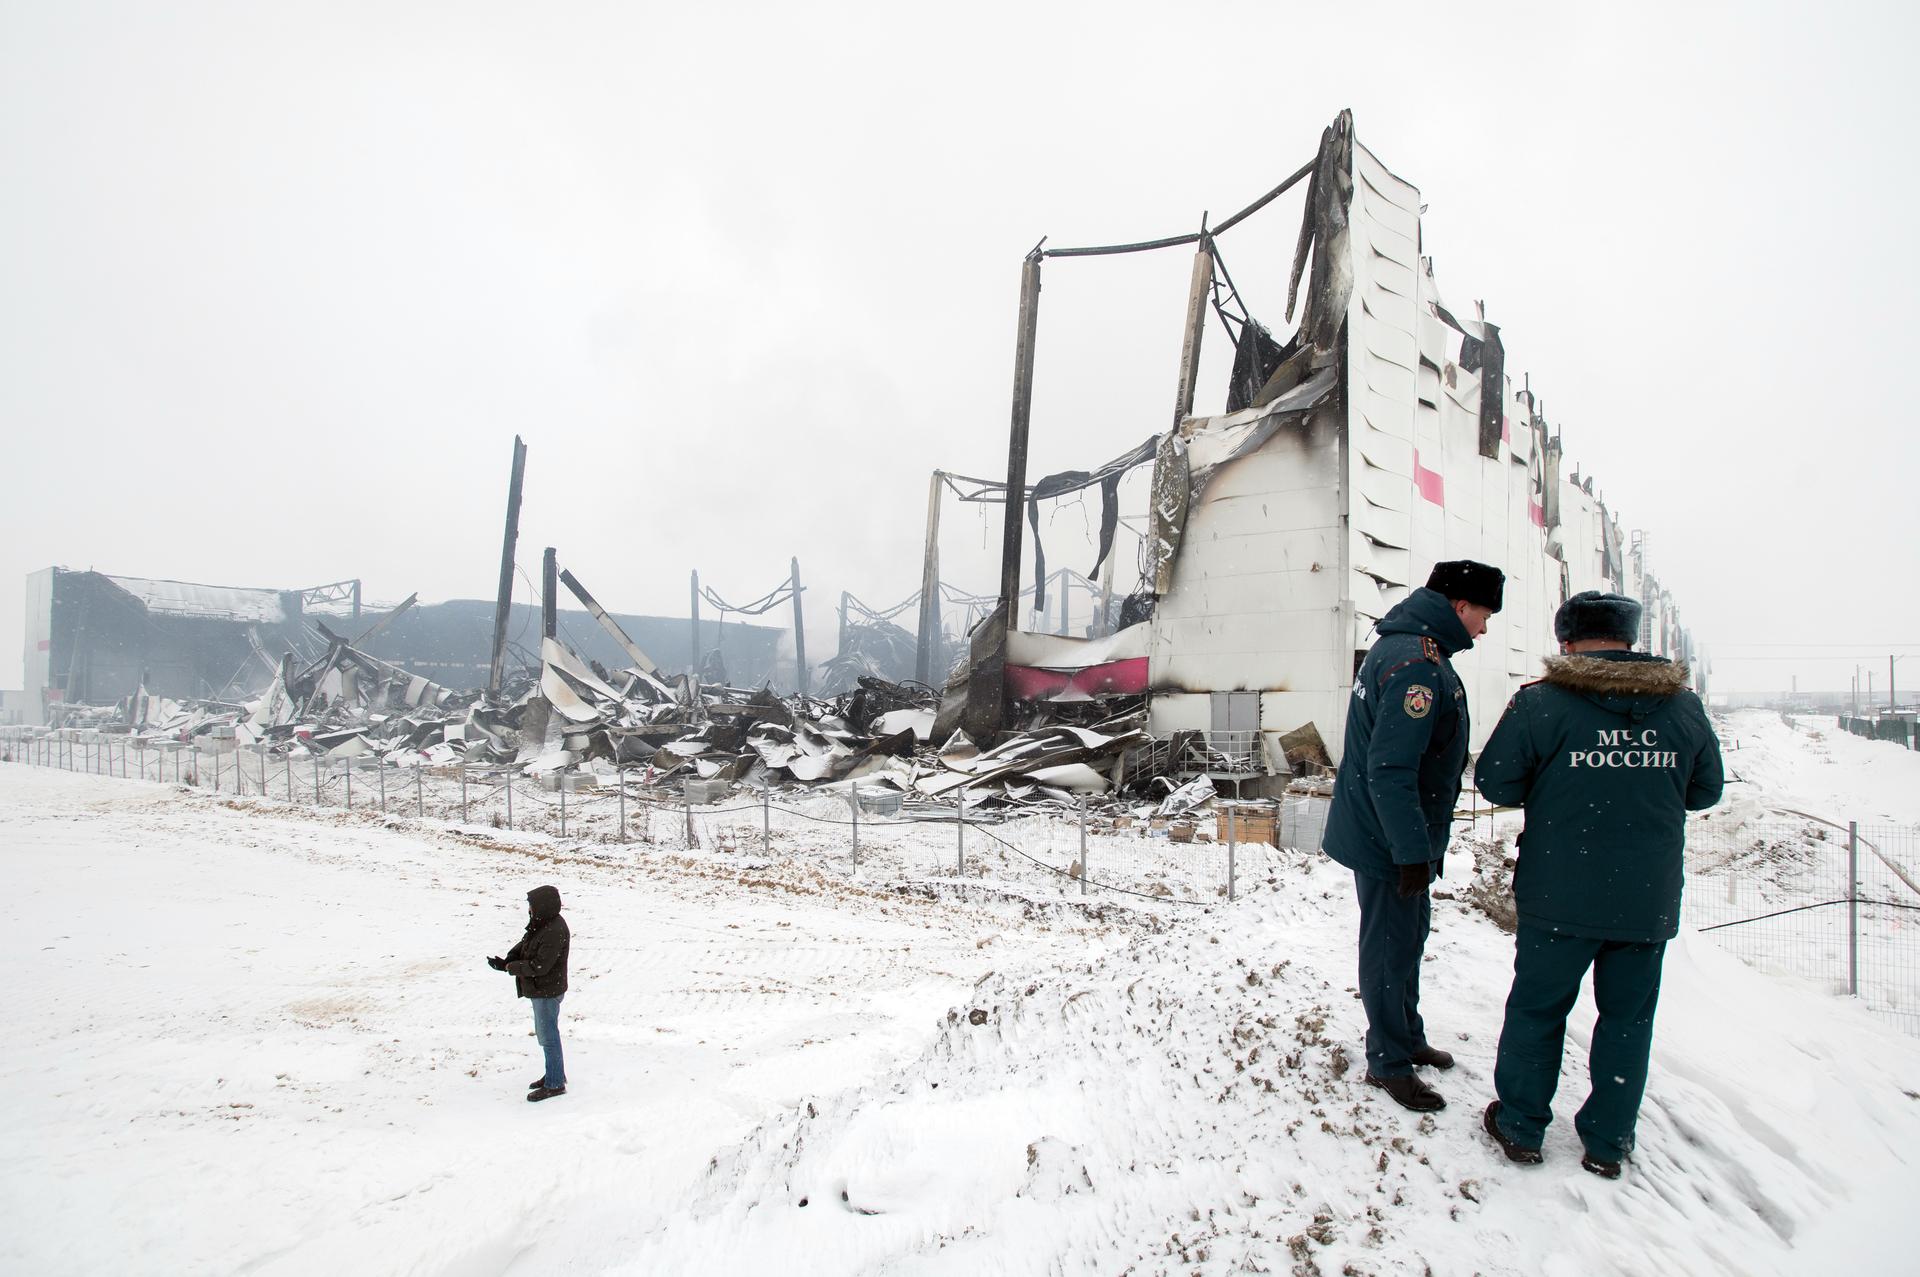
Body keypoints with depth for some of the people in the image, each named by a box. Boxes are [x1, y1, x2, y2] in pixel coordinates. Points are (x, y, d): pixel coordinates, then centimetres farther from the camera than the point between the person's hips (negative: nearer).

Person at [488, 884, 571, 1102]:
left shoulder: (555, 932, -27)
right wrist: (507, 961, -8)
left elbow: (539, 966, -27)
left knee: (548, 1036, 1)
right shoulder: (542, 925, 4)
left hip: (547, 992, -10)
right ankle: (554, 1074, 36)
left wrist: (511, 967, -15)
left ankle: (555, 1084, 13)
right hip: (539, 990, 10)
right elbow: (523, 946, 11)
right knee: (545, 1033, 21)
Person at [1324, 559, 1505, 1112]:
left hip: (1389, 834, 10)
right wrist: (1412, 850, -26)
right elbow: (1390, 770, -29)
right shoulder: (1417, 665, -25)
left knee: (1407, 936, 22)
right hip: (1389, 841, -10)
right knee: (1391, 947, 3)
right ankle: (1389, 1063, 18)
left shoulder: (1402, 647, 9)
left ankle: (1408, 1038, 38)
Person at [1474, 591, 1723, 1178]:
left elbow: (1497, 781, -8)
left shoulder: (1540, 702, -12)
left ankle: (1520, 1127, 23)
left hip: (1560, 897, -2)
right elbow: (1705, 792, 11)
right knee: (1627, 1018, 15)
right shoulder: (1685, 707, 0)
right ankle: (1608, 1141, 25)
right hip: (1649, 901, 3)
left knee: (1537, 1008, 12)